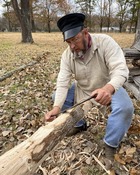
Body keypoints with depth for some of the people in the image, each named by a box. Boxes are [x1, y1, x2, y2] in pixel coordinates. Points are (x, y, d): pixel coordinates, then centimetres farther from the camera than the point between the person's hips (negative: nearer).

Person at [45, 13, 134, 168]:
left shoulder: (105, 42, -27)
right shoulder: (66, 55, -16)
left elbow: (120, 70, -38)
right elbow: (62, 83, -21)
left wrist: (108, 88, -60)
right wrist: (56, 107, -37)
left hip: (108, 87, -3)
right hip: (82, 89, 4)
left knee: (125, 108, -30)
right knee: (57, 97, -5)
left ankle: (110, 145, -8)